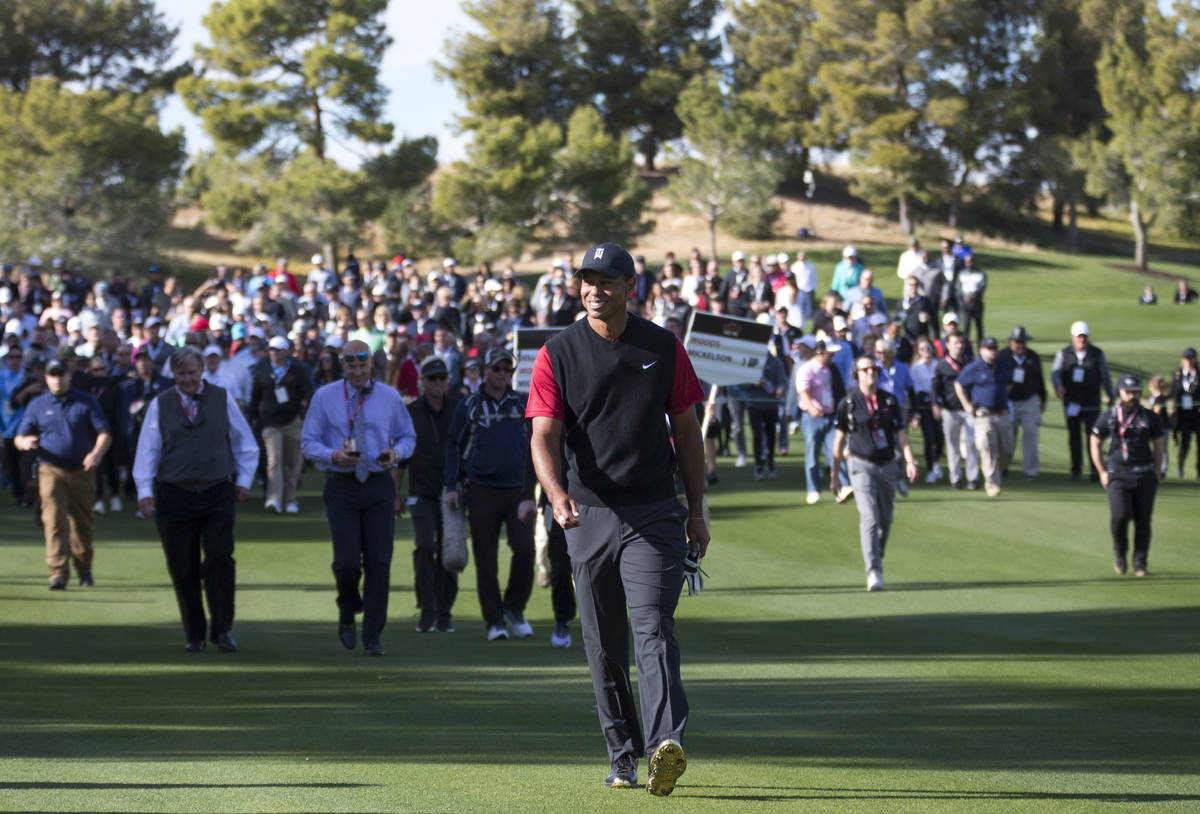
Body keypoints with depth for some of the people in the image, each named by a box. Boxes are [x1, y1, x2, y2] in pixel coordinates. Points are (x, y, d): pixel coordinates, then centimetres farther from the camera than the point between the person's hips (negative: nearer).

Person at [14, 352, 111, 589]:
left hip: (81, 472, 1)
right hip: (51, 471, -1)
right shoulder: (37, 405, 10)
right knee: (54, 521, -16)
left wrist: (97, 453, -20)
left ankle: (84, 570, 28)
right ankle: (58, 572, -23)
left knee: (82, 524, 9)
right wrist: (25, 443, -18)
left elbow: (104, 432, 1)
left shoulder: (86, 402, 8)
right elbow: (19, 438, 8)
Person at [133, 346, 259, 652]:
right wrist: (145, 490, -3)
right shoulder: (160, 405, 6)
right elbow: (147, 450, 7)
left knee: (220, 561, -11)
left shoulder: (223, 399, 7)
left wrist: (243, 479, 9)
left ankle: (222, 630, -2)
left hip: (217, 495, 0)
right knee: (183, 569, 1)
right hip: (175, 497, 0)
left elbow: (245, 443, 16)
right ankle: (194, 635, 10)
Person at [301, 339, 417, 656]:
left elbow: (407, 437, 14)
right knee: (347, 561, -11)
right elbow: (308, 442, 3)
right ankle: (348, 614, 20)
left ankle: (373, 636, 6)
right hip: (341, 485, -1)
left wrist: (396, 453, -9)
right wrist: (334, 456, -17)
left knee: (379, 561, -2)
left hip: (378, 486, 1)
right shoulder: (324, 397, 3)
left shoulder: (390, 397, 7)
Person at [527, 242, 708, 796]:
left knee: (653, 629, -16)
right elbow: (544, 436, -9)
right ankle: (624, 758, 19)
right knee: (603, 645, 8)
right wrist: (556, 494, -28)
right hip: (589, 516, 1)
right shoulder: (557, 355, 0)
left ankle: (666, 745, -31)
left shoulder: (664, 348, 5)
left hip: (655, 515, -1)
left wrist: (697, 511, 7)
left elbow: (686, 431, 11)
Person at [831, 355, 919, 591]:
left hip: (887, 465, 4)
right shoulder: (848, 402, -2)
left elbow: (901, 434, 7)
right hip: (861, 465, -4)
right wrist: (834, 474, 5)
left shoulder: (890, 401, 7)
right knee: (869, 517, -17)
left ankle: (877, 560, 34)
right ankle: (873, 572, -21)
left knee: (885, 520, 11)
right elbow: (839, 439, 4)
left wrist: (910, 462, -9)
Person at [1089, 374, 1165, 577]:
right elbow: (1095, 444, 14)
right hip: (1117, 475, -1)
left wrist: (1157, 472, 8)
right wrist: (1102, 472, 6)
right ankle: (1119, 552, 9)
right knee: (1120, 515, -17)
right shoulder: (1108, 417, 6)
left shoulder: (1149, 418, 8)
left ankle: (1140, 562, 7)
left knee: (1143, 518, -3)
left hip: (1144, 475, 1)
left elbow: (1159, 444, 17)